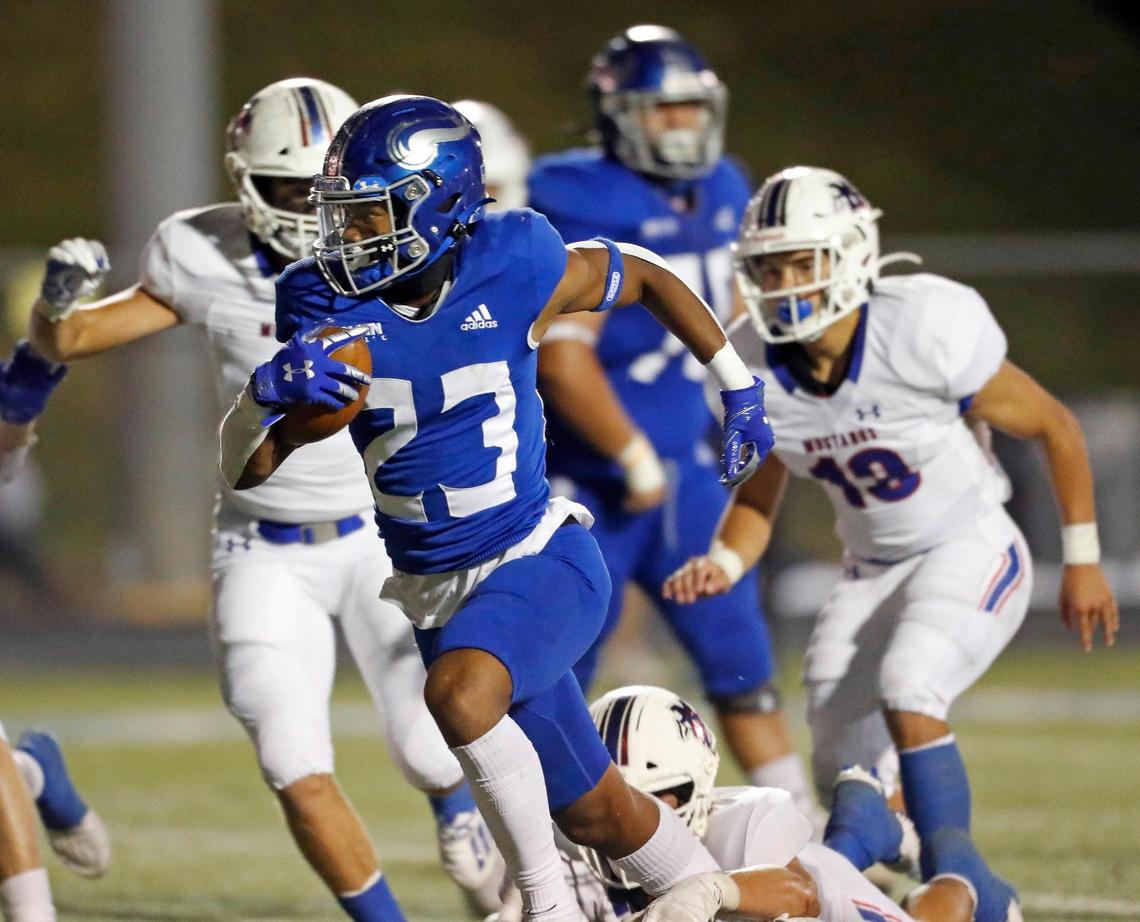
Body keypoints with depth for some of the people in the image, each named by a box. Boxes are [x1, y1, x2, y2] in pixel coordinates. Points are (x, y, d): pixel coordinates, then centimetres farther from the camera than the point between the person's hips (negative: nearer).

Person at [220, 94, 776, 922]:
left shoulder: (515, 270, -15)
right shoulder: (326, 305, -8)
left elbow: (644, 277, 5)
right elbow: (245, 468, -11)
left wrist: (738, 390, 12)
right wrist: (271, 388, -33)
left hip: (538, 559, -4)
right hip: (434, 592, 4)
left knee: (459, 696, -33)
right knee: (599, 815, 12)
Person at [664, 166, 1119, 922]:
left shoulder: (926, 331, -25)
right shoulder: (756, 369, -9)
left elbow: (1056, 428, -11)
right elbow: (758, 497, 7)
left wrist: (1083, 560, -5)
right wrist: (724, 564, -15)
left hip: (973, 551, -6)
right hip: (875, 571, 6)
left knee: (907, 693, -31)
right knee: (845, 769, 3)